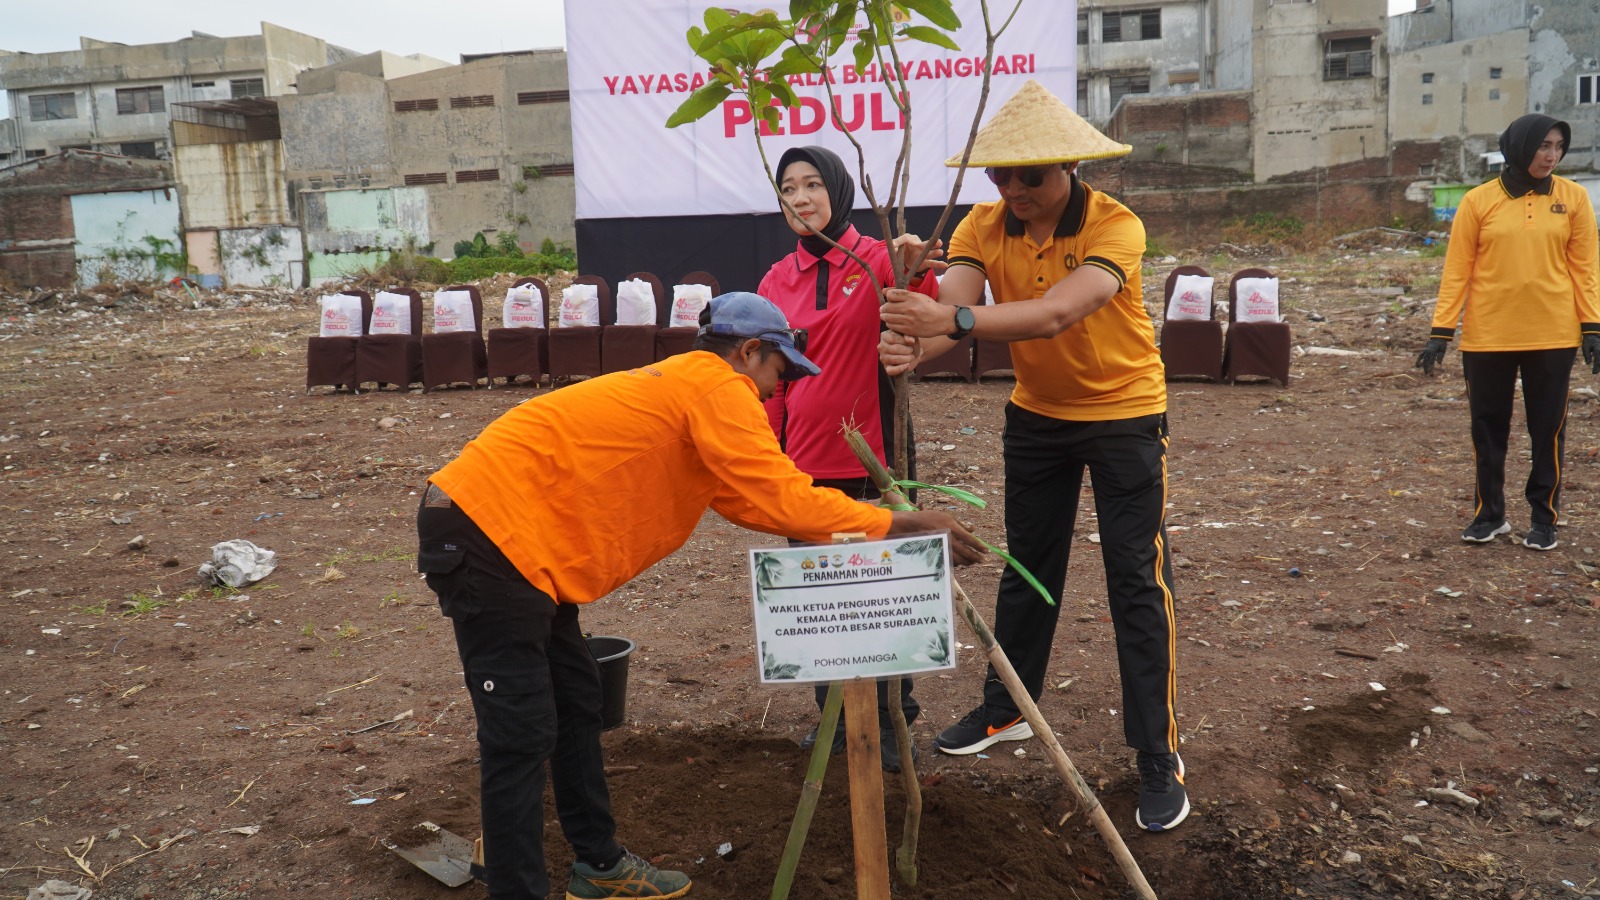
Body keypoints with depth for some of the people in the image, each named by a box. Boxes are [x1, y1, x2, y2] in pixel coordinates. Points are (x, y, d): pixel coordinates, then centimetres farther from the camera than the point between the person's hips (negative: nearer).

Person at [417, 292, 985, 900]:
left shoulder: (680, 387, 19)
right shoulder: (718, 388, -11)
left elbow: (749, 501, 17)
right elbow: (779, 498, -19)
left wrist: (871, 526, 12)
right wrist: (897, 525, -9)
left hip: (514, 532, 11)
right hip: (486, 529, -11)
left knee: (576, 700, 17)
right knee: (523, 735, -7)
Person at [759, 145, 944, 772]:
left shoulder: (879, 260, -5)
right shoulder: (777, 280, 7)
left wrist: (914, 273, -31)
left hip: (872, 459, -4)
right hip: (805, 462, 4)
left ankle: (892, 720, 25)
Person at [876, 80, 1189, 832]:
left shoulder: (1114, 226, -25)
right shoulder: (984, 226, -12)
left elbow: (1055, 314, -41)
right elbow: (949, 307, -27)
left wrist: (956, 320, -55)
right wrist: (912, 345, -50)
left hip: (1124, 412, -4)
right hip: (1036, 412, 5)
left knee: (1136, 582, -4)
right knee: (1025, 568, 17)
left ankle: (1158, 756, 8)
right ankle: (1006, 709, 36)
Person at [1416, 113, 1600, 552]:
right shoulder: (1479, 200, -1)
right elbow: (1457, 269, 0)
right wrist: (1441, 331, -5)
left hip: (1552, 335, 1)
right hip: (1487, 336, 0)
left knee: (1548, 430, 7)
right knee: (1488, 429, 7)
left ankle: (1544, 518, 20)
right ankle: (1490, 514, 21)